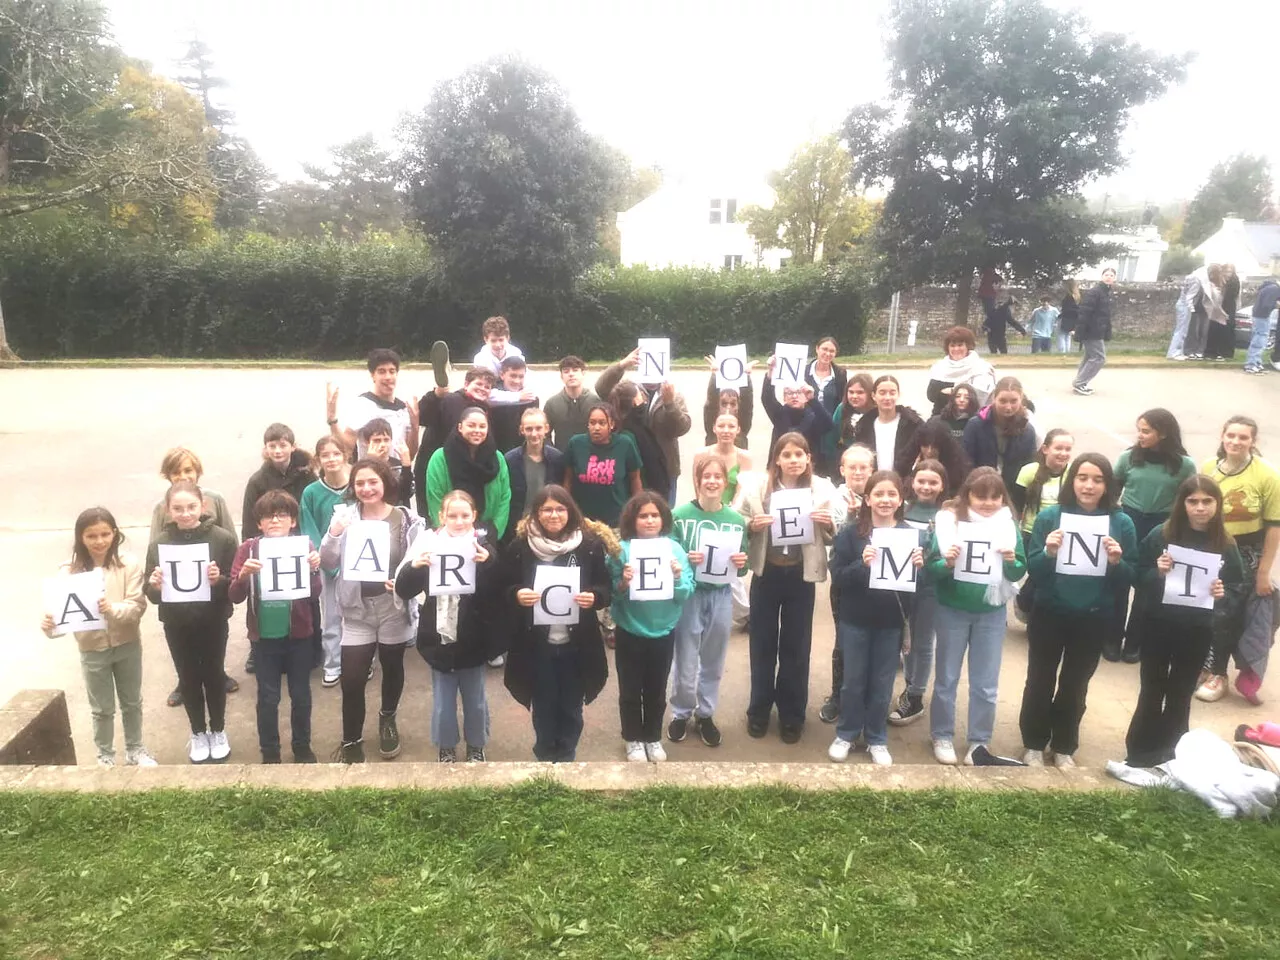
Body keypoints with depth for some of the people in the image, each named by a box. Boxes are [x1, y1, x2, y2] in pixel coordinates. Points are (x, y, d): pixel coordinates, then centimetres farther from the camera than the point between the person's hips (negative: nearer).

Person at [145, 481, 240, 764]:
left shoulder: (223, 539, -14)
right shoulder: (158, 544, -7)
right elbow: (151, 595, -1)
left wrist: (219, 580, -30)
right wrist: (155, 585, -23)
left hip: (213, 622, -2)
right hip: (176, 625, 2)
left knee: (214, 675, 15)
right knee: (189, 678, 16)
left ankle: (218, 731, 36)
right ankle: (198, 733, 37)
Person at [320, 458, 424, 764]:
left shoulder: (407, 519, -7)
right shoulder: (345, 516, -2)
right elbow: (328, 563, -6)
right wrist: (334, 533, -23)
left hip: (394, 608, 0)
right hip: (357, 610, 0)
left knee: (392, 668, 18)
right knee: (351, 679, -4)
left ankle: (387, 719, 44)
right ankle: (351, 741, 14)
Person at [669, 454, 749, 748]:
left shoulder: (736, 520, 2)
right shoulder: (680, 515, -7)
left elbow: (742, 569, 9)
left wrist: (741, 563, -12)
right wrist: (685, 560, -22)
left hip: (721, 597, 3)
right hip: (689, 596, -3)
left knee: (713, 663, 15)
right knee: (685, 664, 4)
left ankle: (705, 714, 33)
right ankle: (681, 714, 26)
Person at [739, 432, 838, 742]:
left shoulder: (823, 489, -3)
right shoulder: (758, 488, -3)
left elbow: (833, 537, 2)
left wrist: (828, 523, -19)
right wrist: (752, 525, -20)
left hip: (801, 576, 0)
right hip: (766, 573, 1)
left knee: (796, 646, 10)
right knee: (763, 644, 12)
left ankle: (791, 715, 26)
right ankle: (759, 711, 28)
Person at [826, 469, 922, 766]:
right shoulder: (851, 533, -8)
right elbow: (837, 578, -11)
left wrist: (918, 567, -18)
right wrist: (862, 564, -28)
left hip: (891, 622, 1)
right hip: (855, 620, -1)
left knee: (882, 684, 13)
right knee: (853, 681, 11)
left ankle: (877, 739, 29)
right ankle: (846, 734, 29)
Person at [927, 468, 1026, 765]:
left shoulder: (1008, 523, -4)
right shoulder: (948, 520, -11)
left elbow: (1018, 573, -2)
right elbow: (931, 568, -12)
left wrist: (1011, 561, -22)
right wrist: (947, 562, -32)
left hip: (991, 613, 2)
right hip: (952, 611, -2)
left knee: (985, 684, 10)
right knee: (947, 678, 12)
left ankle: (979, 741, 25)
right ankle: (942, 736, 27)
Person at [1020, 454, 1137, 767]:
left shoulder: (1121, 523, -6)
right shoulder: (1050, 516, -10)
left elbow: (1129, 579, -3)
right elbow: (1032, 570, -10)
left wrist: (1116, 563, -23)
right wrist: (1048, 553, -28)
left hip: (1094, 619, 1)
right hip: (1049, 614, -1)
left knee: (1075, 685, 17)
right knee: (1040, 681, 11)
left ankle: (1064, 747, 34)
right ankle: (1033, 744, 29)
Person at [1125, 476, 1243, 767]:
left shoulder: (1226, 545, -4)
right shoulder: (1160, 535, -9)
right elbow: (1138, 580, -4)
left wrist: (1222, 594, -16)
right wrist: (1157, 573, -23)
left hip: (1197, 632, 2)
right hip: (1158, 627, -1)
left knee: (1180, 695, 14)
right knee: (1152, 692, 8)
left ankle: (1169, 753, 29)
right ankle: (1139, 752, 20)